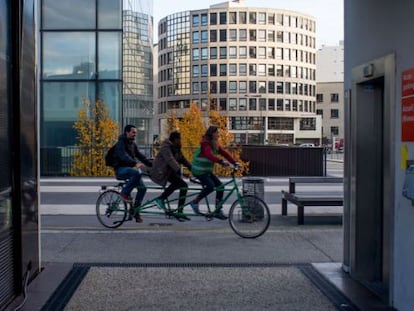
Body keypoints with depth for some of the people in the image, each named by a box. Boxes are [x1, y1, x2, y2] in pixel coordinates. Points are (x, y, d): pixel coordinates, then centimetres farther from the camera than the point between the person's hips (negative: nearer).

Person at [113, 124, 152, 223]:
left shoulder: (133, 144, 16)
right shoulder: (121, 143, -11)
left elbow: (140, 156, 17)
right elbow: (123, 156, -28)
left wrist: (152, 165, 7)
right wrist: (135, 163, -42)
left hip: (129, 168, 8)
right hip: (120, 169, -8)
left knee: (142, 188, -6)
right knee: (137, 172, -35)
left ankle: (134, 210, 3)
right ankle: (125, 192, -18)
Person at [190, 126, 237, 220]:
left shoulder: (215, 144, 9)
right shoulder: (205, 143, -18)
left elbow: (224, 153, 2)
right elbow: (209, 155, -35)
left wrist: (235, 162, -9)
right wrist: (221, 161, -48)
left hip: (207, 171, 9)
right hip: (199, 171, -9)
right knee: (210, 186, -25)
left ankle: (218, 211, 3)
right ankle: (195, 202, -6)